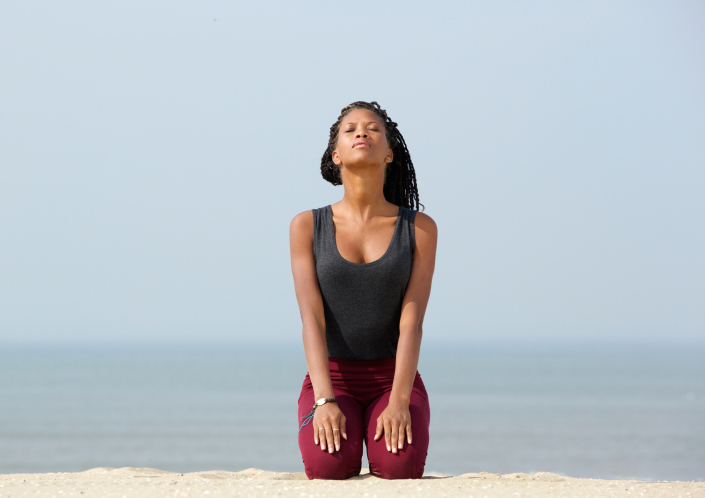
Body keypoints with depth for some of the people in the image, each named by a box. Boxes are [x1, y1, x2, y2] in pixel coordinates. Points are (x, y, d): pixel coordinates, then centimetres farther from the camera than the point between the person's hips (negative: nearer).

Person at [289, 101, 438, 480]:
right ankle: (338, 434, 8)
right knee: (327, 466, -29)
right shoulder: (308, 226, -1)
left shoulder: (419, 228, -1)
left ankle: (384, 436, 9)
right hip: (332, 377, 0)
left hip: (393, 377, 0)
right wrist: (325, 402, -22)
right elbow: (312, 317, -9)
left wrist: (398, 403, -22)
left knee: (400, 467, -29)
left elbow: (411, 321, -9)